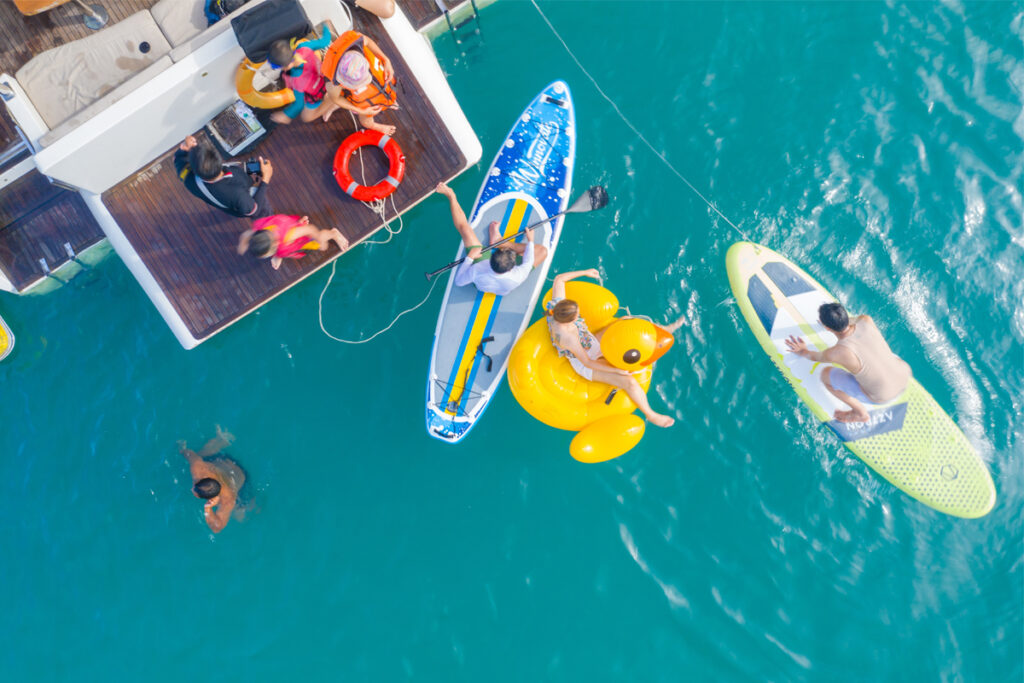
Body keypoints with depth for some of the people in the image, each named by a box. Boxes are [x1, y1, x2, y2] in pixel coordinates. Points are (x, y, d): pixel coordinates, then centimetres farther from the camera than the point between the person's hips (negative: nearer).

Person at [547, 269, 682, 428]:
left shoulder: (558, 305, -25)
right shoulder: (568, 336, -42)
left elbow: (559, 279, -7)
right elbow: (587, 363, -31)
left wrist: (585, 272, -4)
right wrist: (616, 370, -28)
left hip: (594, 344, 8)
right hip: (586, 365, -8)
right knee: (630, 382, -16)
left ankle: (665, 330, 23)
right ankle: (650, 415, 9)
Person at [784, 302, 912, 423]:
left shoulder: (835, 353, -29)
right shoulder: (866, 320, -18)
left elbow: (815, 357, -2)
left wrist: (803, 352, 22)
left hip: (881, 396, -5)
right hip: (905, 375, 5)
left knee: (825, 374, 7)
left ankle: (861, 414, 19)